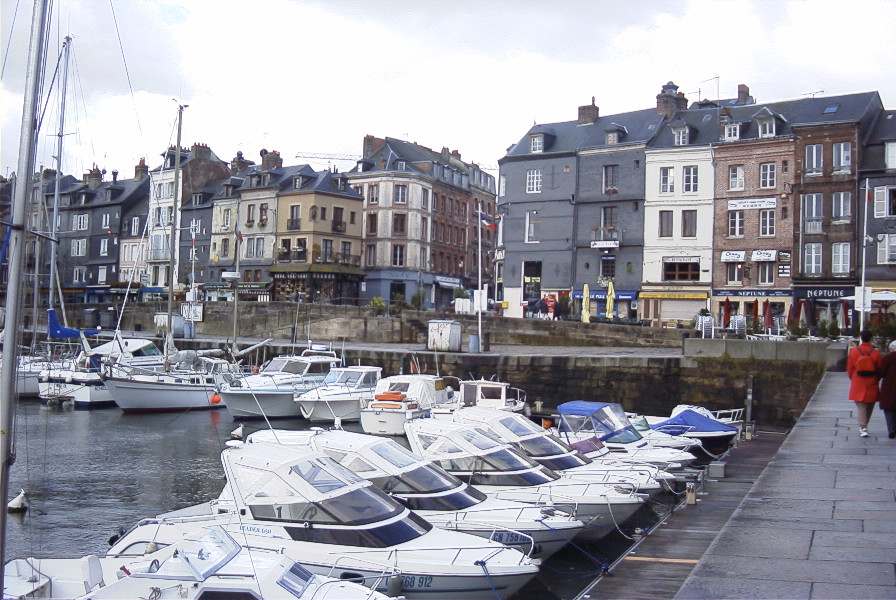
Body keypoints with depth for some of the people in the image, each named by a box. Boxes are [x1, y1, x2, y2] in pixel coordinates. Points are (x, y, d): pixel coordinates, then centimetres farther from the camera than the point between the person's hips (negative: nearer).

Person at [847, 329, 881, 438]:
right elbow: (879, 370, -1)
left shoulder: (853, 352, -6)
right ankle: (864, 427, 27)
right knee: (869, 406, 16)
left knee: (860, 406, 0)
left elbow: (849, 369, 1)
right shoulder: (876, 353, -8)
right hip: (871, 385, 0)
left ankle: (863, 428, -15)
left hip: (858, 384, 0)